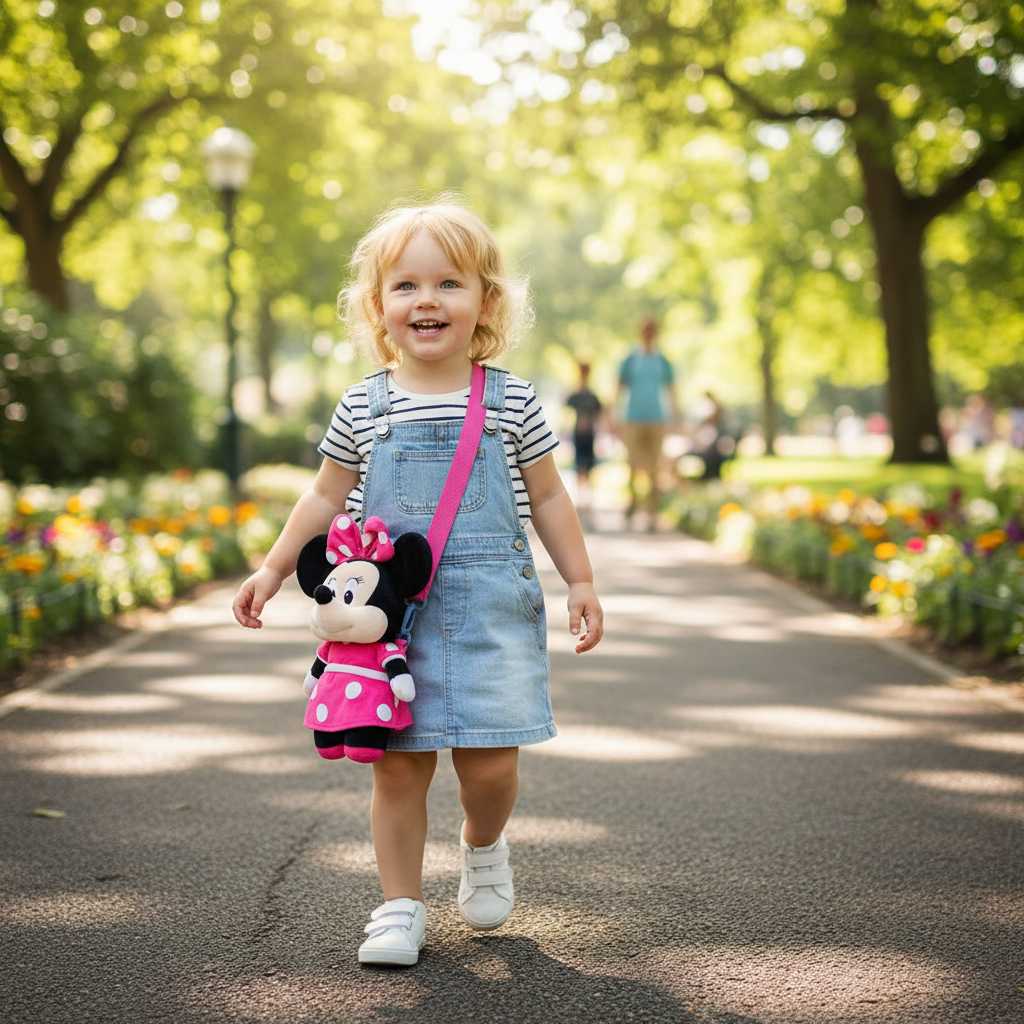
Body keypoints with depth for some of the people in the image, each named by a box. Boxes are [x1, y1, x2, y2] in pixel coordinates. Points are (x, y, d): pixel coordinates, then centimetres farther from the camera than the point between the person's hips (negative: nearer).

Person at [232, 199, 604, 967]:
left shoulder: (510, 401, 3)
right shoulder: (364, 408, 4)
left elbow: (547, 498, 10)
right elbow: (327, 498, 15)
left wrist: (581, 581, 8)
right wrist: (275, 568, 13)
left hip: (491, 607, -1)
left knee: (489, 759, -4)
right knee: (398, 762, 0)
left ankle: (484, 846, 29)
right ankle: (402, 907, 14)